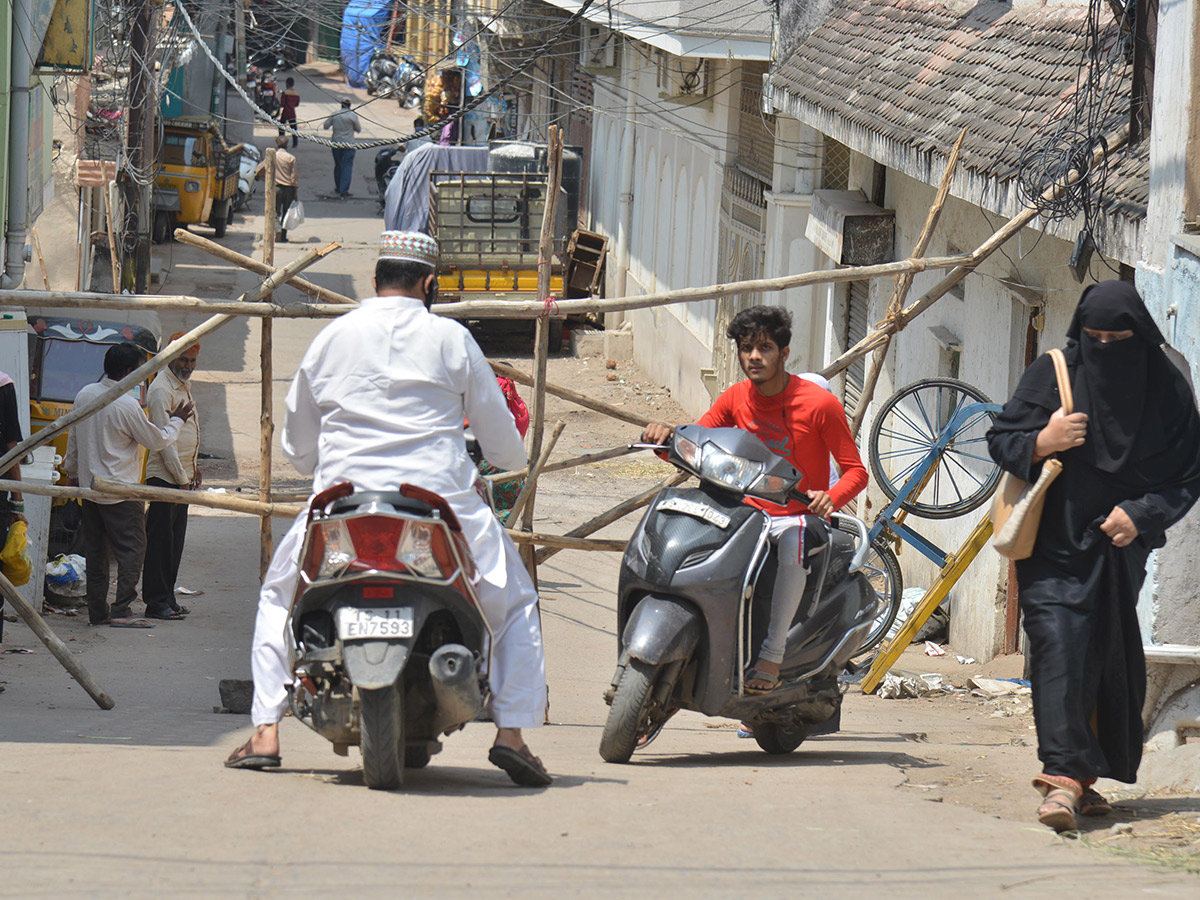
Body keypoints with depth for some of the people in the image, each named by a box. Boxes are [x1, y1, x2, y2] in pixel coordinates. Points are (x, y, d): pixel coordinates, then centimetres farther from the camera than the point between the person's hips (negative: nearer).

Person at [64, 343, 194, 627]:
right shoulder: (127, 406, -19)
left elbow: (73, 437, 15)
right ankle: (121, 611, -9)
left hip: (89, 487, 8)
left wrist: (72, 471, 28)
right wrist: (176, 421, 11)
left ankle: (97, 612, 15)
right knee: (132, 550, -2)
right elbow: (156, 441, -7)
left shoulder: (84, 395, 3)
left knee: (95, 551, 12)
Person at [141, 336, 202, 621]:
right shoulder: (161, 390, -14)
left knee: (175, 541, 11)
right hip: (164, 477, -9)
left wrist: (194, 468, 21)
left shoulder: (184, 387, 16)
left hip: (182, 477, 9)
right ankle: (157, 602, -4)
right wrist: (181, 477, -18)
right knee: (160, 541, -6)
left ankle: (167, 598, 16)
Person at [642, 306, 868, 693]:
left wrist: (830, 498, -30)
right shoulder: (736, 399, 5)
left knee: (794, 548, -39)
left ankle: (771, 658, -35)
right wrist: (665, 436, -19)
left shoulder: (820, 404, -10)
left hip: (801, 516, -6)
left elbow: (855, 471, -8)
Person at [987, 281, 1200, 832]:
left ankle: (1085, 775, 15)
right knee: (1059, 650, -16)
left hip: (1120, 552, 2)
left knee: (1112, 661, 4)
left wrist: (1141, 515, -10)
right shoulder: (1051, 376, -1)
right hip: (1054, 545, -2)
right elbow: (999, 440, 4)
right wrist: (1041, 445, -17)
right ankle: (1064, 777, -24)